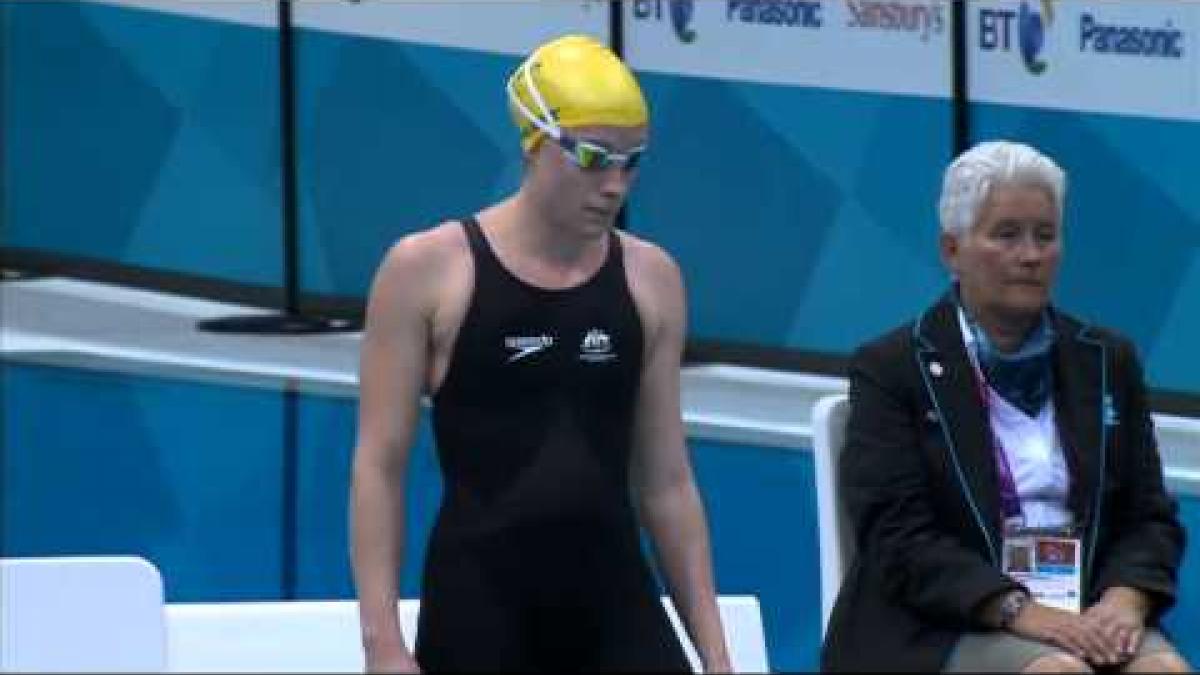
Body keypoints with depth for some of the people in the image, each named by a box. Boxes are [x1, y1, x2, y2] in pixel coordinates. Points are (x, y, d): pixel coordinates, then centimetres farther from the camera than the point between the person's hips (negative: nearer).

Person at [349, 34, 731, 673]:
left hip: (618, 609, 3)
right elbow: (379, 467, -4)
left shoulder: (650, 279, 7)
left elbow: (666, 482, 12)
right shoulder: (426, 270, -4)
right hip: (477, 609, -3)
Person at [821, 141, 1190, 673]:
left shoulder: (1107, 362, 17)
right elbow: (897, 536, -7)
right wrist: (1018, 610, -20)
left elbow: (1149, 516, 14)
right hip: (942, 626, -4)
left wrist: (1125, 600, -9)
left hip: (1087, 615, 4)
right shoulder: (891, 369, 2)